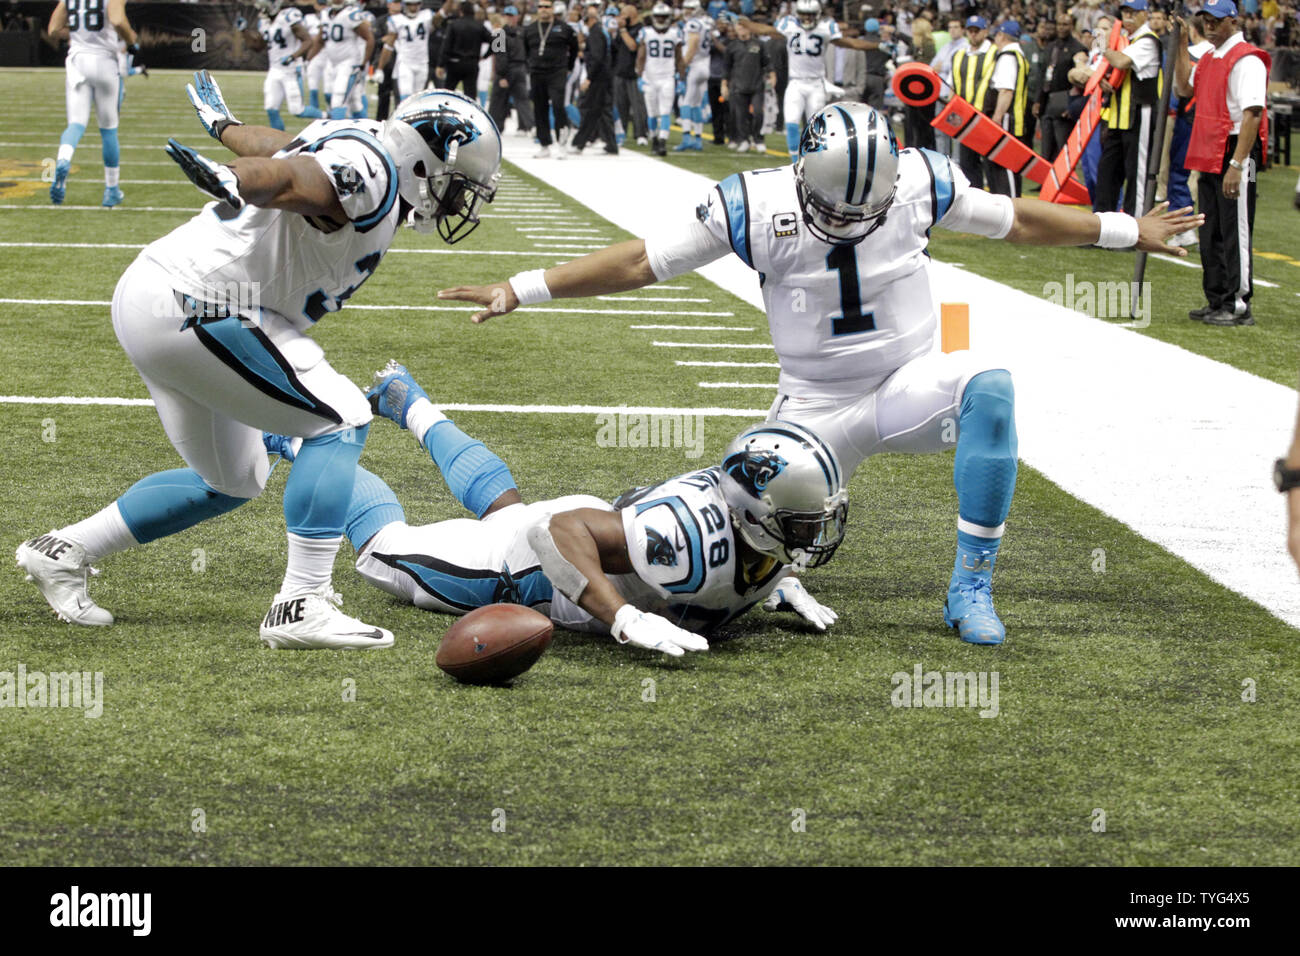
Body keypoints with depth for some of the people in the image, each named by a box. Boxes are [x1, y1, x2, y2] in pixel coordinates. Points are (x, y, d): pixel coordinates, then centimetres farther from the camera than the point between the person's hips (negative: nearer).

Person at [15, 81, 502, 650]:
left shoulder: (352, 151, 16)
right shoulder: (368, 174, -15)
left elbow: (274, 144, 35)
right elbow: (282, 174, -34)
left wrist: (223, 124, 54)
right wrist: (230, 181, -54)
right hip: (193, 308, -11)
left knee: (232, 482, 21)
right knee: (340, 422, -10)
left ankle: (64, 550, 23)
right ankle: (300, 606, -15)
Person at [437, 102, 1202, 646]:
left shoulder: (919, 181, -12)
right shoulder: (756, 207, -17)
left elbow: (1016, 220, 4)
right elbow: (639, 263, -10)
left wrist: (1129, 230, 11)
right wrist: (520, 291, -12)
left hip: (909, 385, 0)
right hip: (815, 409, 0)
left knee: (990, 389, -32)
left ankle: (971, 588, -24)